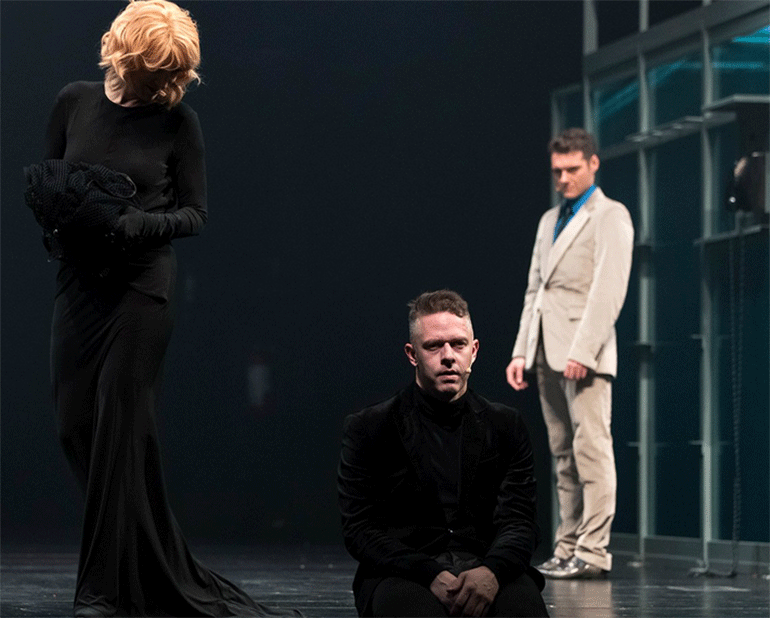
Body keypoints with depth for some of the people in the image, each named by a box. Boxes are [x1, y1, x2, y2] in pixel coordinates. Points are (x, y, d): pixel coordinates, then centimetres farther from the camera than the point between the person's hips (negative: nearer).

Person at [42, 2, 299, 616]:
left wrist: (133, 225, -16)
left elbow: (194, 213, 1)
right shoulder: (75, 102, 6)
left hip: (141, 284, -4)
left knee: (119, 428, -6)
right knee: (75, 423, 3)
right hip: (78, 281, 4)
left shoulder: (178, 122, -2)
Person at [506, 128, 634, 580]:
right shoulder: (550, 221, 23)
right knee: (564, 455, 6)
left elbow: (609, 289, -11)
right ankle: (568, 549, 7)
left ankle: (593, 551, -14)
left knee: (591, 448, -11)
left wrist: (583, 351, -19)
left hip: (585, 354, -7)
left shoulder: (610, 216, -1)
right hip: (547, 355, 7)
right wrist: (521, 352, 13)